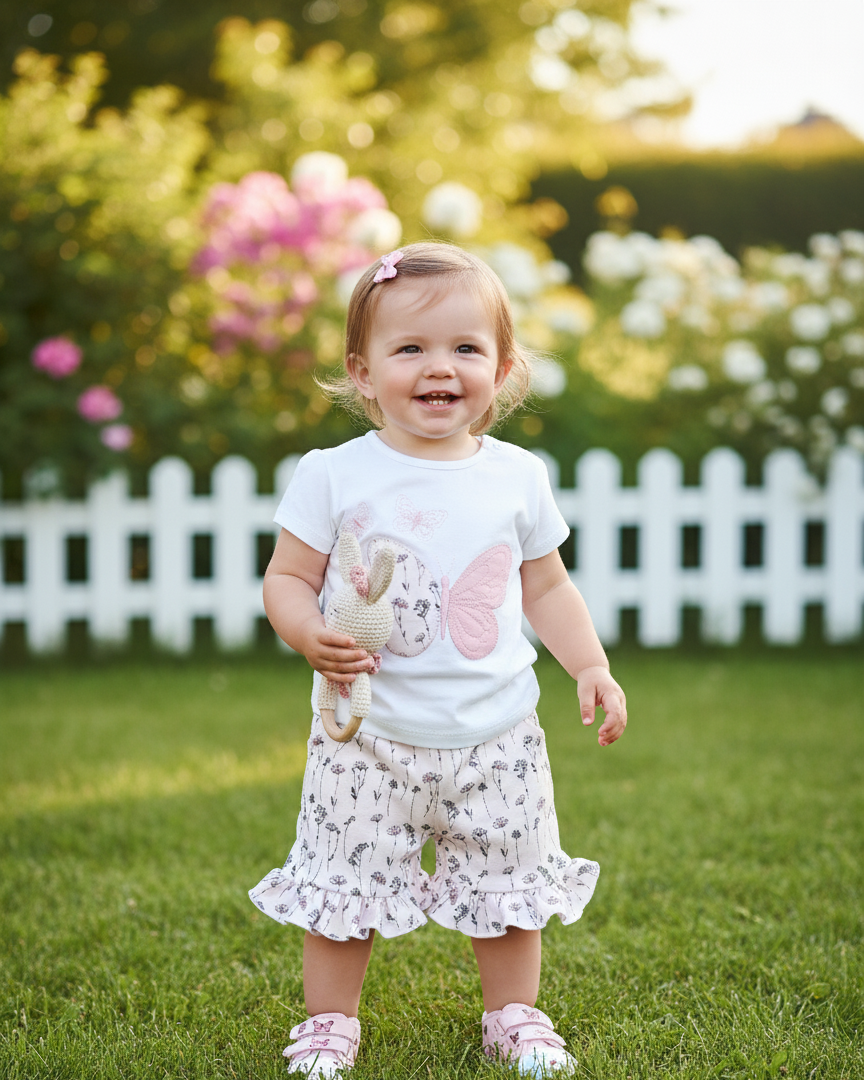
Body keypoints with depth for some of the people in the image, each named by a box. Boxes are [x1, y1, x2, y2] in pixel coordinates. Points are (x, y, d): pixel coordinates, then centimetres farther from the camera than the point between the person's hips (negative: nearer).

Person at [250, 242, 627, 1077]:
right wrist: (310, 636, -23)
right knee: (346, 884, 6)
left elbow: (546, 586, 12)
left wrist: (591, 667, 3)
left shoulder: (516, 476, 2)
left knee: (508, 881, 12)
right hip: (369, 735, -2)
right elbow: (287, 578, -3)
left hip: (496, 734, 2)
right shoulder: (334, 476, -6)